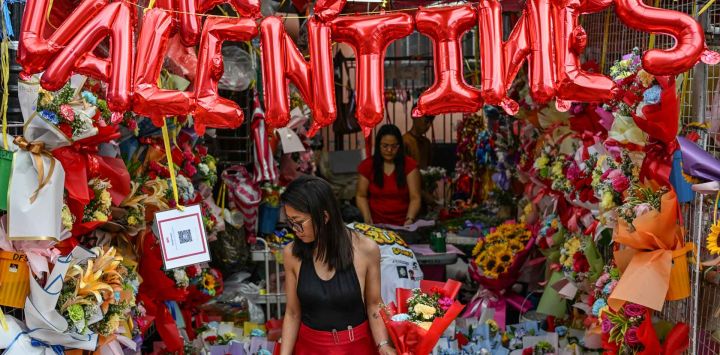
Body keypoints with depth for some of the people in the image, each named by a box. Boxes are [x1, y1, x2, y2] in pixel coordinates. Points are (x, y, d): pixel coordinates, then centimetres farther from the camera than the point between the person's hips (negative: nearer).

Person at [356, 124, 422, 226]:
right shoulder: (367, 165, 4)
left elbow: (415, 198, -3)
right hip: (376, 224, 1)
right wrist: (367, 219, -8)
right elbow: (361, 196, 8)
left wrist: (409, 219, -20)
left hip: (403, 225, -1)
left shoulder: (409, 165, 1)